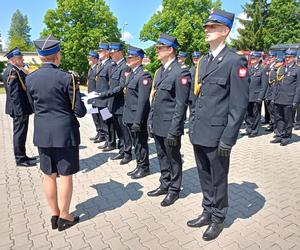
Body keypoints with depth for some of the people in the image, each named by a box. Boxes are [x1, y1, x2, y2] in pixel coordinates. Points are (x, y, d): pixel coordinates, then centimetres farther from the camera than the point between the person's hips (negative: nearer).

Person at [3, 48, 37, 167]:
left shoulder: (16, 70, 14)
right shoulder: (12, 71, -17)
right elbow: (15, 94, -22)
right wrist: (21, 111, -23)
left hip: (22, 108, 10)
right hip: (20, 109, -10)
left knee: (21, 133, 17)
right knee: (19, 133, -1)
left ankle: (22, 156, 29)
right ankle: (20, 159, 10)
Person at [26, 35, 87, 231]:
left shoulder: (30, 79, 1)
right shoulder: (66, 77, -14)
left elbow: (35, 105, 12)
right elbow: (79, 111, -11)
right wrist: (83, 109, 10)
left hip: (42, 133, 5)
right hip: (65, 132, -4)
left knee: (49, 175, 15)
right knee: (66, 176, 8)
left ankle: (54, 215, 29)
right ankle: (64, 217, 21)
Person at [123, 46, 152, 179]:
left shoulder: (143, 75, -16)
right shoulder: (131, 74, 13)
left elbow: (143, 100, -20)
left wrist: (137, 121, -22)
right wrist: (126, 116, 15)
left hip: (138, 116, -9)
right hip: (130, 116, 9)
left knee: (141, 142, 5)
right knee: (136, 142, 17)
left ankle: (144, 168, 21)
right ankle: (139, 166, 31)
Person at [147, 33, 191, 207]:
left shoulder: (181, 72, -14)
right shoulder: (160, 71, 13)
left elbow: (181, 104, -18)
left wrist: (173, 131, -19)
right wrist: (150, 121, 14)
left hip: (170, 127, -8)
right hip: (157, 125, 8)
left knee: (174, 158, 9)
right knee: (162, 157, 18)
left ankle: (174, 190, 26)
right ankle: (165, 185, 35)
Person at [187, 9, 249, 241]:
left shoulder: (235, 61, -10)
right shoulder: (203, 61, 13)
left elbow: (239, 104, -14)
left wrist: (228, 139, -16)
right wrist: (193, 126, 14)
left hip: (217, 135, -6)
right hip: (199, 133, 7)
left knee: (218, 179, 11)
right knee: (205, 177, 19)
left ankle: (218, 218, 32)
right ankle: (208, 212, 38)